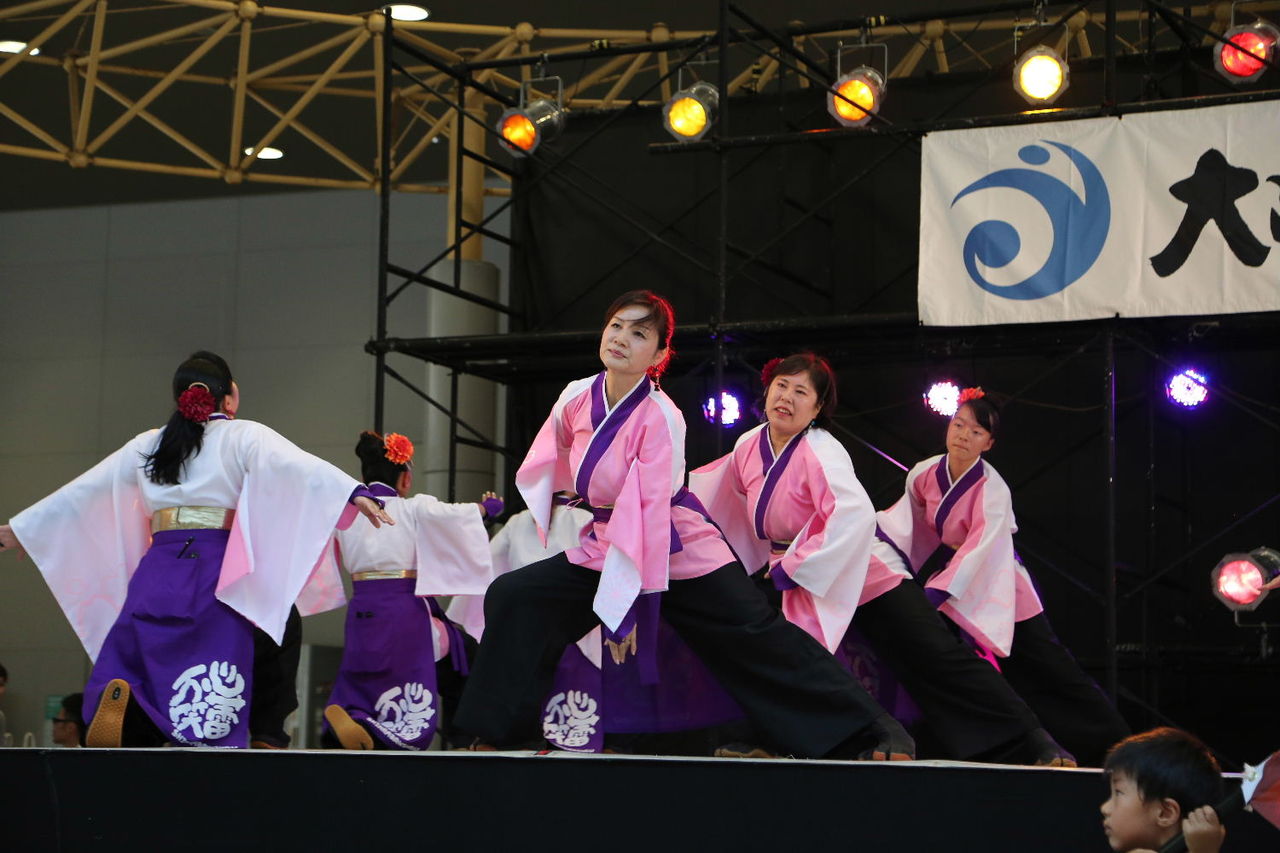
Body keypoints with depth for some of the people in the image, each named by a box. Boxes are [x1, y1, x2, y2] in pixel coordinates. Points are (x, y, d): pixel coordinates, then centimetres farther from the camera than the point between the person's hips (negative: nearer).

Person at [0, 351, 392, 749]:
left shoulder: (147, 446, 17)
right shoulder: (245, 438, 4)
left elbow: (80, 491, 25)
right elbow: (300, 466, -14)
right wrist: (356, 495, -25)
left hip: (156, 576, 3)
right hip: (217, 578, -3)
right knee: (210, 710, -7)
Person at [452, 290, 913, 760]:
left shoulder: (659, 418, -21)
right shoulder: (576, 398, -5)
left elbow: (648, 515, -23)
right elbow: (544, 470, 14)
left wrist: (625, 604, -24)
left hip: (676, 550, -6)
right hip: (602, 546, 6)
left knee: (759, 640, -10)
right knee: (512, 598, -4)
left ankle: (878, 733, -5)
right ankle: (499, 732, 9)